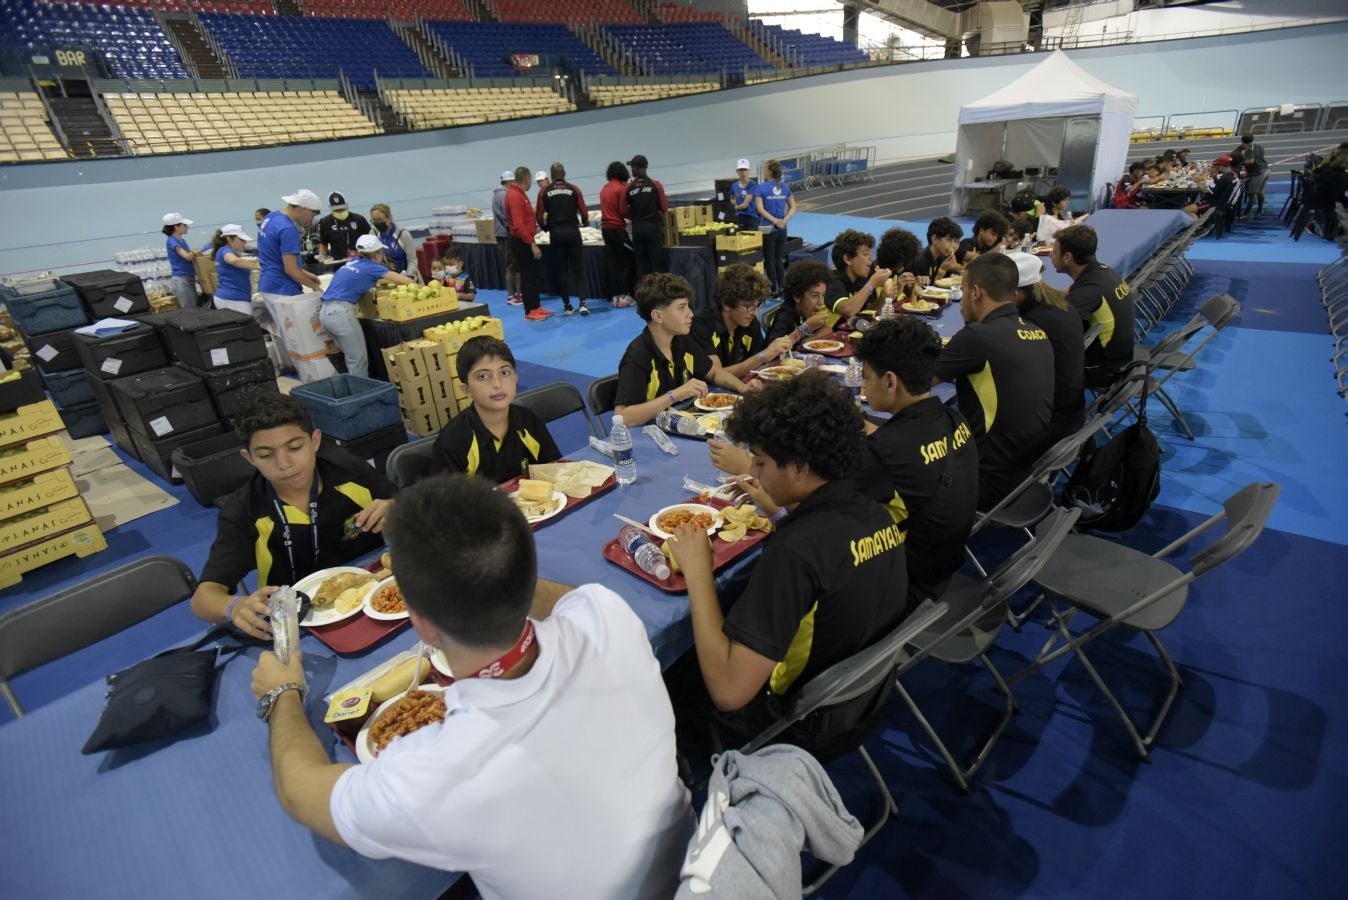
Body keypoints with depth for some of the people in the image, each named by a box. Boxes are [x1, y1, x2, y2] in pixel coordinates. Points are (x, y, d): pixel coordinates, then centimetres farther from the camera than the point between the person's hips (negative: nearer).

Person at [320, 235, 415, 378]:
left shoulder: (352, 263, 18)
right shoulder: (371, 266, -1)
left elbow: (371, 280, 35)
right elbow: (403, 280, 0)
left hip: (325, 312, 8)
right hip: (340, 312, -8)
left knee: (351, 357, 17)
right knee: (359, 359, -1)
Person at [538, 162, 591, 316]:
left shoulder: (544, 192, 2)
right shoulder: (573, 189, 0)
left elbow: (540, 216, -1)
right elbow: (584, 212, -2)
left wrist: (546, 228, 19)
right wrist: (585, 223, 19)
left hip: (555, 233, 1)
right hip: (572, 231, -1)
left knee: (562, 269, 9)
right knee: (578, 268, 5)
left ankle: (567, 305, 10)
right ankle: (582, 303, -7)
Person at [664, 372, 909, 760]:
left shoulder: (795, 551, -35)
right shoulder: (877, 515, -10)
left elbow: (729, 691, -34)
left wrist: (697, 571, -26)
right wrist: (781, 512, 11)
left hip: (803, 731, -7)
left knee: (667, 659, 14)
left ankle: (692, 757, 39)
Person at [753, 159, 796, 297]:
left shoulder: (761, 188, -8)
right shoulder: (785, 187, 6)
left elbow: (760, 209, -15)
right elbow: (793, 207, 6)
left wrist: (774, 221, -14)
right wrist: (784, 220, -5)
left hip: (769, 229, -5)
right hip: (782, 229, 5)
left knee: (770, 260, 4)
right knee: (779, 259, 14)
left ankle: (774, 290, 5)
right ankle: (780, 288, 17)